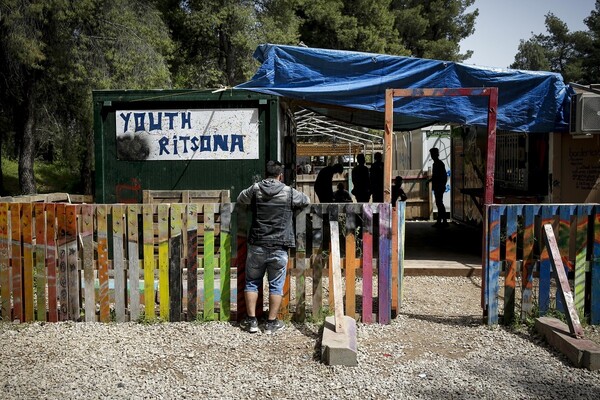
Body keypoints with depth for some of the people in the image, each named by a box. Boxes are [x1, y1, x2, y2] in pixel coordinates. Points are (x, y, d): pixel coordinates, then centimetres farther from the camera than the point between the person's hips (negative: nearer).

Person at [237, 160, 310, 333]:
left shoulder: (255, 189, 1)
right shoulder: (289, 192, -2)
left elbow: (240, 199, 19)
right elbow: (306, 201, 15)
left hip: (257, 246, 2)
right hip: (279, 248, -1)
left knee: (252, 282, 14)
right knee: (276, 285, 9)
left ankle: (251, 321, 17)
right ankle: (271, 323, 13)